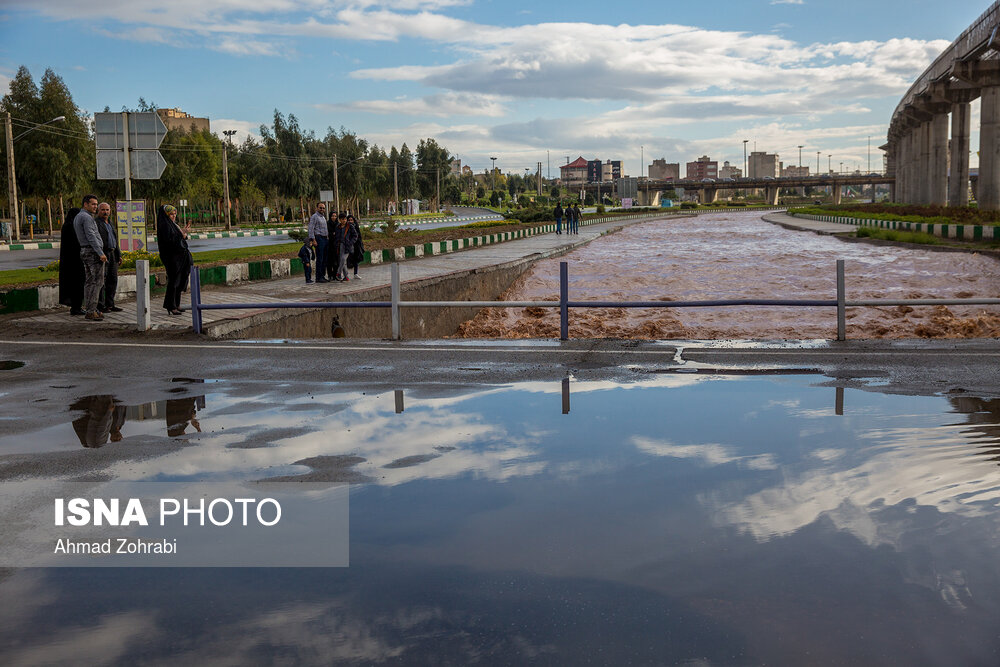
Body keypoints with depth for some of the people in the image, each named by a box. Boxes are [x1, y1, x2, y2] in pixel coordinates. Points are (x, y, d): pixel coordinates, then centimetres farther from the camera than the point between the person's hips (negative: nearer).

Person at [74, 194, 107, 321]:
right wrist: (100, 253, -23)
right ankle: (91, 311, -14)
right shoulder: (86, 217, -13)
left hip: (84, 252, 10)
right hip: (93, 251, -10)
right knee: (97, 281, -10)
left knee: (89, 281, 9)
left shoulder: (77, 217, 18)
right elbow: (91, 236, -20)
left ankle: (89, 309, 10)